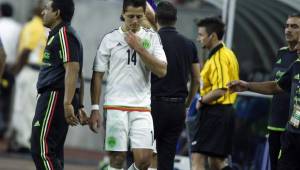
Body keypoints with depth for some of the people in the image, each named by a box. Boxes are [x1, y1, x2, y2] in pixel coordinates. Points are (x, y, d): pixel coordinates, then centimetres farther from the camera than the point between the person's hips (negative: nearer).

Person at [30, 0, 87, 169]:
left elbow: (72, 69, -21)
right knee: (53, 152, 11)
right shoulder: (59, 34, 21)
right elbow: (76, 72, 24)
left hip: (55, 97, -11)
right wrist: (79, 106, 24)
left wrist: (67, 103, -27)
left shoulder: (63, 34, -11)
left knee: (42, 150, -14)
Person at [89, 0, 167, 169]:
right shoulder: (110, 39, 3)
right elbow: (97, 75, 5)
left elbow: (162, 71, -3)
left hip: (142, 107, 1)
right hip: (115, 106, -1)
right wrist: (95, 109, 0)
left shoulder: (151, 37, 7)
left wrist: (139, 48, -11)